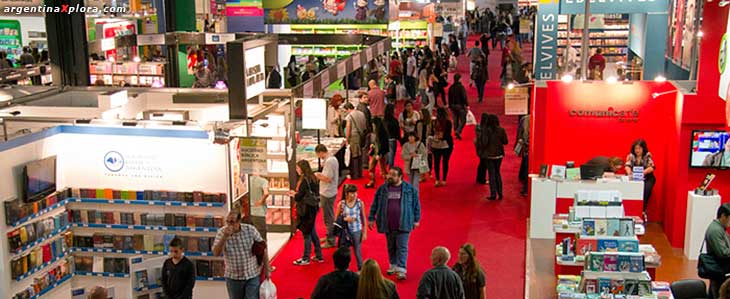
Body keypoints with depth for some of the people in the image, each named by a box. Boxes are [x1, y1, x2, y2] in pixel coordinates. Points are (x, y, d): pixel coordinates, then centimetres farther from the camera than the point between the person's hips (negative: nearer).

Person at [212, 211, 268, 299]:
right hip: (233, 277, 1)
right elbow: (216, 253, -20)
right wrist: (224, 237, -32)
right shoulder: (222, 232, -10)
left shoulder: (250, 230, -11)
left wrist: (266, 269, 3)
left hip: (253, 276, -1)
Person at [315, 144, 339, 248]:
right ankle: (330, 236, 34)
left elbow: (328, 178, -24)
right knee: (329, 216, 21)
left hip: (327, 194, -10)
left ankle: (330, 241, 7)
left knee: (328, 217, -1)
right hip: (330, 192, 10)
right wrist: (320, 174, 9)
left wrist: (317, 176, -9)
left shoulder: (329, 161, -21)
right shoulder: (333, 158, 10)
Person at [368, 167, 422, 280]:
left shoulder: (410, 189, -4)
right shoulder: (383, 189, 2)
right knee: (391, 247, 15)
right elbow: (375, 204, 8)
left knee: (402, 247, -4)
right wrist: (371, 218, 7)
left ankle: (401, 270, -4)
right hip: (388, 224, 3)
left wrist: (416, 220, 3)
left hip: (403, 224, -3)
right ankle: (393, 265, 32)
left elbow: (416, 204, 3)